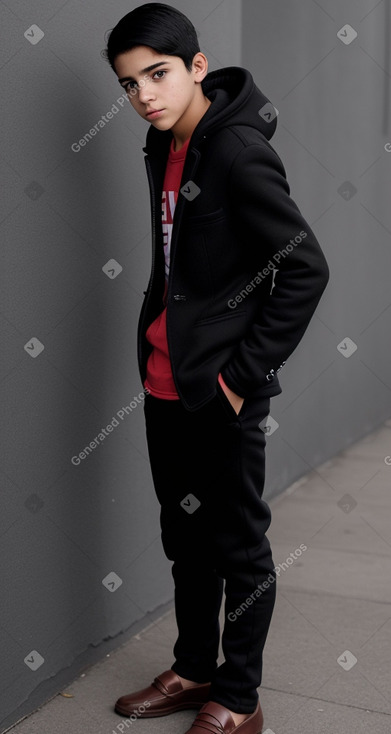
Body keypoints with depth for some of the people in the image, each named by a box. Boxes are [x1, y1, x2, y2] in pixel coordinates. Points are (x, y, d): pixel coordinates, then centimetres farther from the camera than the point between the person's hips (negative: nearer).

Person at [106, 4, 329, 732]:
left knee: (238, 545, 7)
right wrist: (154, 342, 13)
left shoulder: (237, 151, -18)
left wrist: (245, 373, -17)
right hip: (164, 383, 8)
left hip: (219, 393, -8)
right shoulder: (164, 147, 8)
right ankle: (195, 671, 38)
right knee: (184, 534, 19)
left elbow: (306, 268, -20)